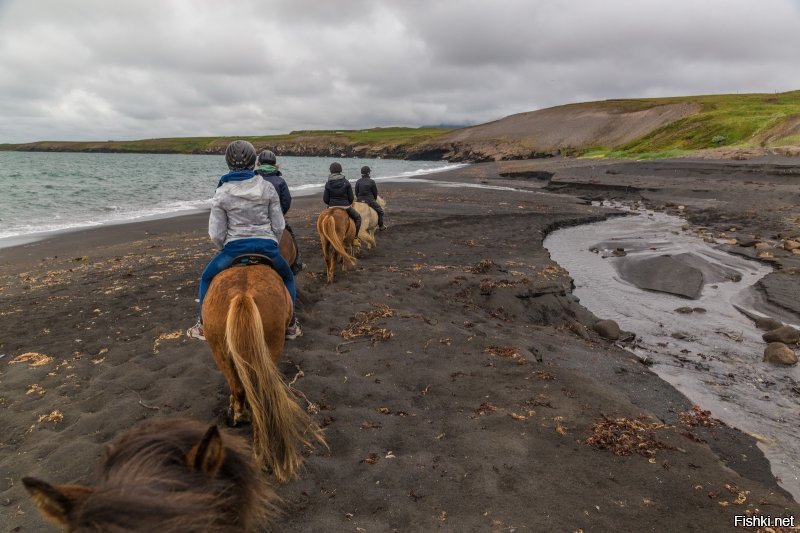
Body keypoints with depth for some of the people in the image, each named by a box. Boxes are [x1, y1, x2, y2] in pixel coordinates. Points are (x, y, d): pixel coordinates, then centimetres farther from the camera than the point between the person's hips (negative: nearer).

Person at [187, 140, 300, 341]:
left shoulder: (221, 193, -2)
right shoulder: (268, 188, 0)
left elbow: (216, 234, -2)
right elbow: (278, 226, 1)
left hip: (234, 248, -1)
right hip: (267, 247, 1)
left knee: (206, 279, 28)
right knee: (288, 279, 30)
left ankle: (203, 326, 32)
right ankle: (291, 325, 28)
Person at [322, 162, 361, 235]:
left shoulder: (328, 184, -5)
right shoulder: (346, 182, -6)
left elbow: (325, 199, -2)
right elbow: (351, 197, -3)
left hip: (332, 207, 2)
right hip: (345, 206, -1)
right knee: (357, 218, 18)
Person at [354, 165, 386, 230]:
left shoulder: (358, 181, 3)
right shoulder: (371, 181, -8)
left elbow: (356, 192, 7)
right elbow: (375, 192, -2)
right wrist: (375, 199, 15)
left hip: (360, 200, 4)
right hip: (370, 200, -4)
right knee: (380, 211, 9)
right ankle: (380, 225, 10)